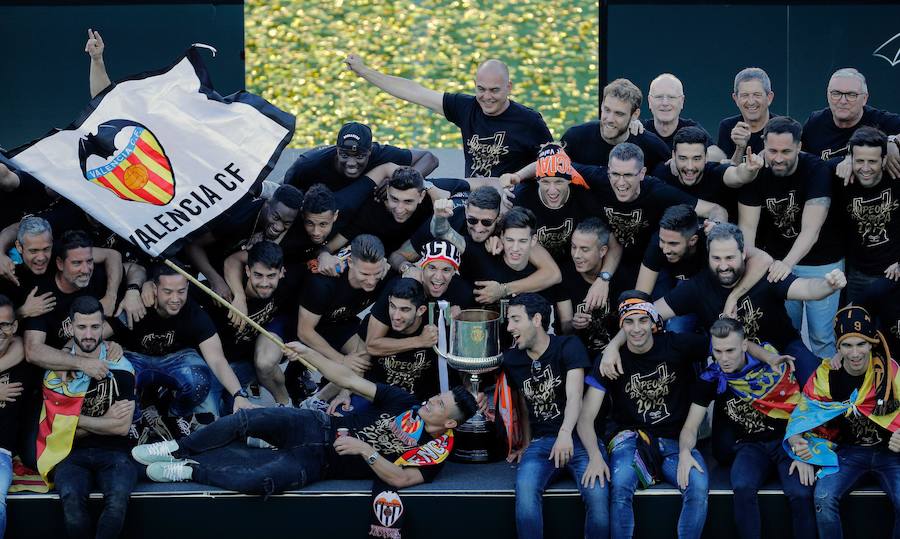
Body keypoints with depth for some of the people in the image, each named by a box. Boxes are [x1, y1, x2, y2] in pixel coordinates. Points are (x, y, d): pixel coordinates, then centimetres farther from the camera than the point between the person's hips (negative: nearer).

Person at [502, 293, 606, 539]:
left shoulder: (569, 347, -5)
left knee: (597, 493, -30)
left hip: (578, 437, -3)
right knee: (525, 488, -30)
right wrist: (526, 445, 9)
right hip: (541, 442, 3)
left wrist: (565, 433, -35)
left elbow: (574, 396, -18)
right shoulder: (512, 359, 10)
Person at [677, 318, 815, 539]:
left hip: (786, 440, -1)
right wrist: (684, 452, -24)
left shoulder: (773, 363, -8)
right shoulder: (710, 379, -3)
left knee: (801, 493, -29)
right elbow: (691, 427, -1)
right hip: (749, 446, 1)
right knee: (743, 488, -33)